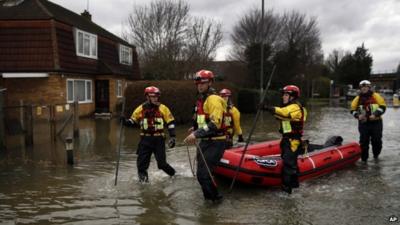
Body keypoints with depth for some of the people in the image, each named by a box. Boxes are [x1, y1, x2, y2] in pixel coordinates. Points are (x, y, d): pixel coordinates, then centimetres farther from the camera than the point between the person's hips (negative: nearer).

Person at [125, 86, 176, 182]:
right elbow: (133, 121, 10)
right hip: (145, 139, 2)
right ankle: (143, 178, 18)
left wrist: (172, 137, -6)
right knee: (142, 162, -1)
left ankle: (173, 173, 30)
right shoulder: (141, 109, 2)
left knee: (161, 162, 2)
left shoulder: (163, 108, -1)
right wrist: (125, 121, -10)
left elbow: (171, 123, 1)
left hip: (158, 139, -2)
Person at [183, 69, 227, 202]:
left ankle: (215, 198, 8)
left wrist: (196, 134, -30)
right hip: (205, 142, 9)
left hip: (215, 143, -9)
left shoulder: (214, 99, -15)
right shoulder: (201, 99, 14)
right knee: (201, 173, 14)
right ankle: (209, 197, 30)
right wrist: (195, 128, 19)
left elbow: (215, 124, -26)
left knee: (203, 174, -12)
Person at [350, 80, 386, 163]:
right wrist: (358, 115, -11)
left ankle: (376, 155, 33)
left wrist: (375, 114, -17)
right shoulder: (358, 98, 4)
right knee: (363, 142, 1)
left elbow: (383, 106, -4)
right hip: (363, 123, 1)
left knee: (377, 141, 7)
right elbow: (352, 109, 8)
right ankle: (364, 159, 12)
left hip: (376, 122, -1)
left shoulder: (375, 96, -1)